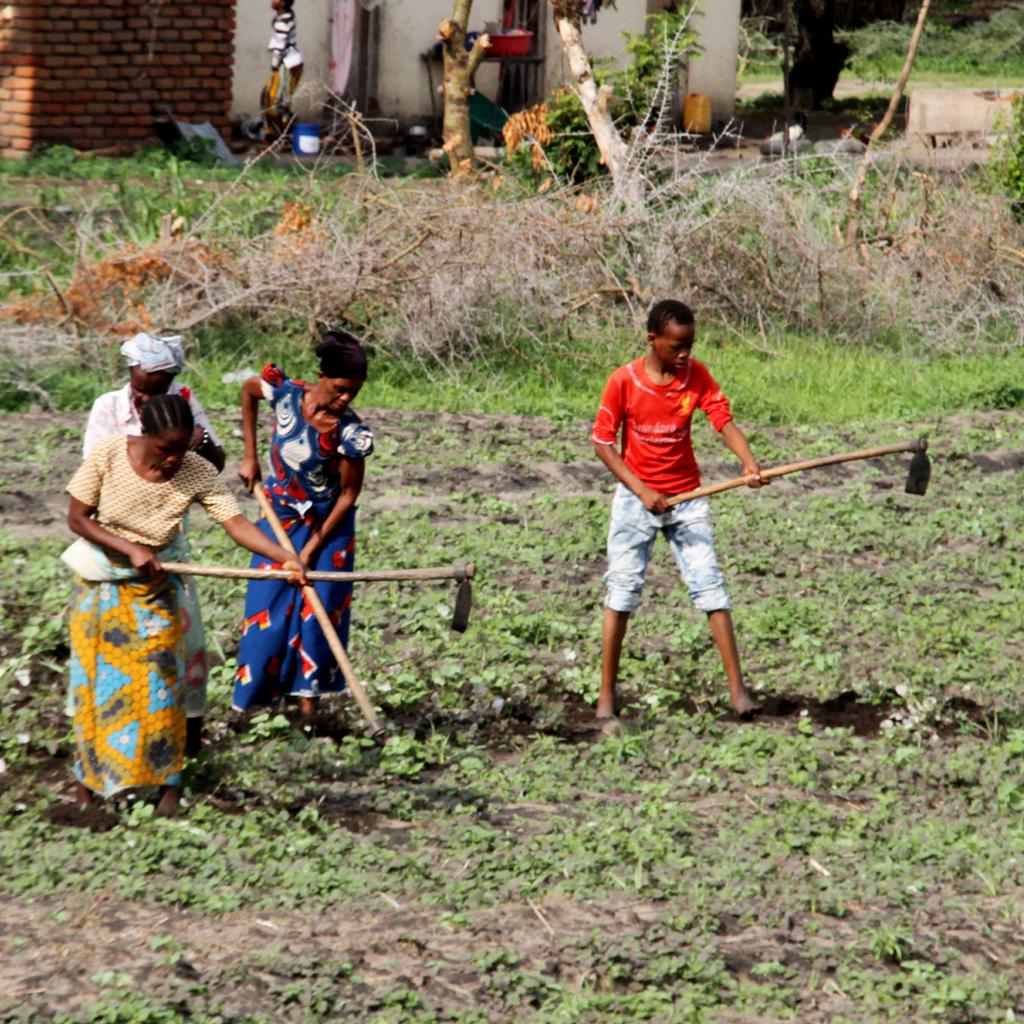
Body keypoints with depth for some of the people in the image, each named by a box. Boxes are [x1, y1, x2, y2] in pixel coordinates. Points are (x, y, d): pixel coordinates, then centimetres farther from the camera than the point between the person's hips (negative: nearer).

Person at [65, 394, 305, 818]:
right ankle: (89, 777, 24)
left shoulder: (198, 474, -21)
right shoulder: (107, 456, -23)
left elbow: (236, 523, -31)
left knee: (160, 679, -2)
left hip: (155, 586, 0)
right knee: (96, 679, 8)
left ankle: (168, 784, 6)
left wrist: (284, 556, -46)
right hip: (100, 582, 0)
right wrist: (130, 548, -26)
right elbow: (77, 517, -15)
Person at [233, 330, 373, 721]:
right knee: (268, 608, 4)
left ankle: (308, 697, 8)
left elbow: (349, 494, -15)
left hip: (327, 526, -2)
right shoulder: (286, 393, -19)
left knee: (317, 610, -2)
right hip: (280, 518, 2)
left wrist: (313, 548, -15)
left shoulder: (351, 433, -25)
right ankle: (256, 696, 15)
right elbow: (248, 391, 5)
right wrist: (250, 455, 2)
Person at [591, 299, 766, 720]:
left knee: (710, 586, -3)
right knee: (622, 591, 0)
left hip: (687, 497, 2)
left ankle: (737, 687, -1)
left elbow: (724, 421, -14)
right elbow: (603, 444, -8)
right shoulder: (623, 381, -12)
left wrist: (749, 462, -33)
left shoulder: (697, 375, -5)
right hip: (636, 497, -2)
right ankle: (606, 694, 7)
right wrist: (641, 490, -18)